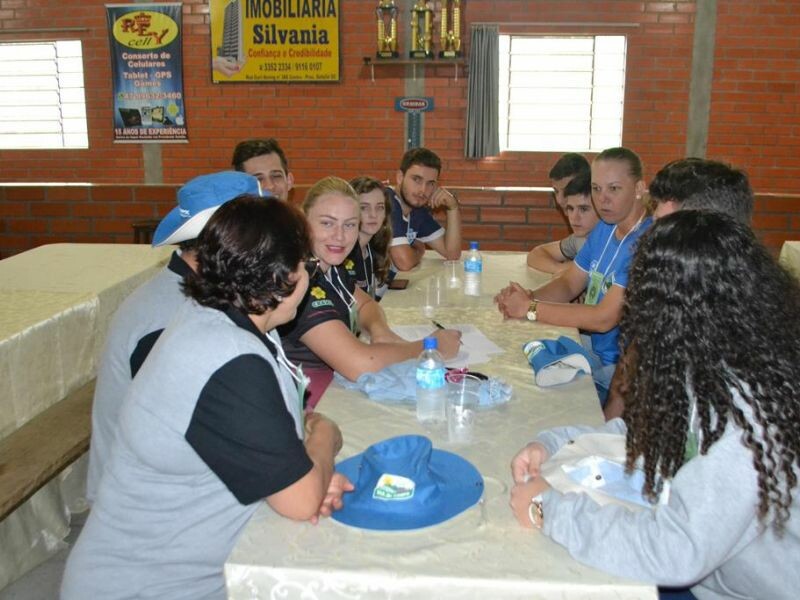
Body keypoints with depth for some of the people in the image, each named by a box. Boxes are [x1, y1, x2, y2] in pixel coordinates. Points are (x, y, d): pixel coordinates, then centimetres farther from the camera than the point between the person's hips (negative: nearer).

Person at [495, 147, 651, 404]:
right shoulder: (604, 229, 6)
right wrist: (529, 296, -10)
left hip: (617, 367, -8)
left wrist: (530, 309, -20)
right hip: (589, 348, 8)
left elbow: (604, 318, -27)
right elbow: (569, 284, 12)